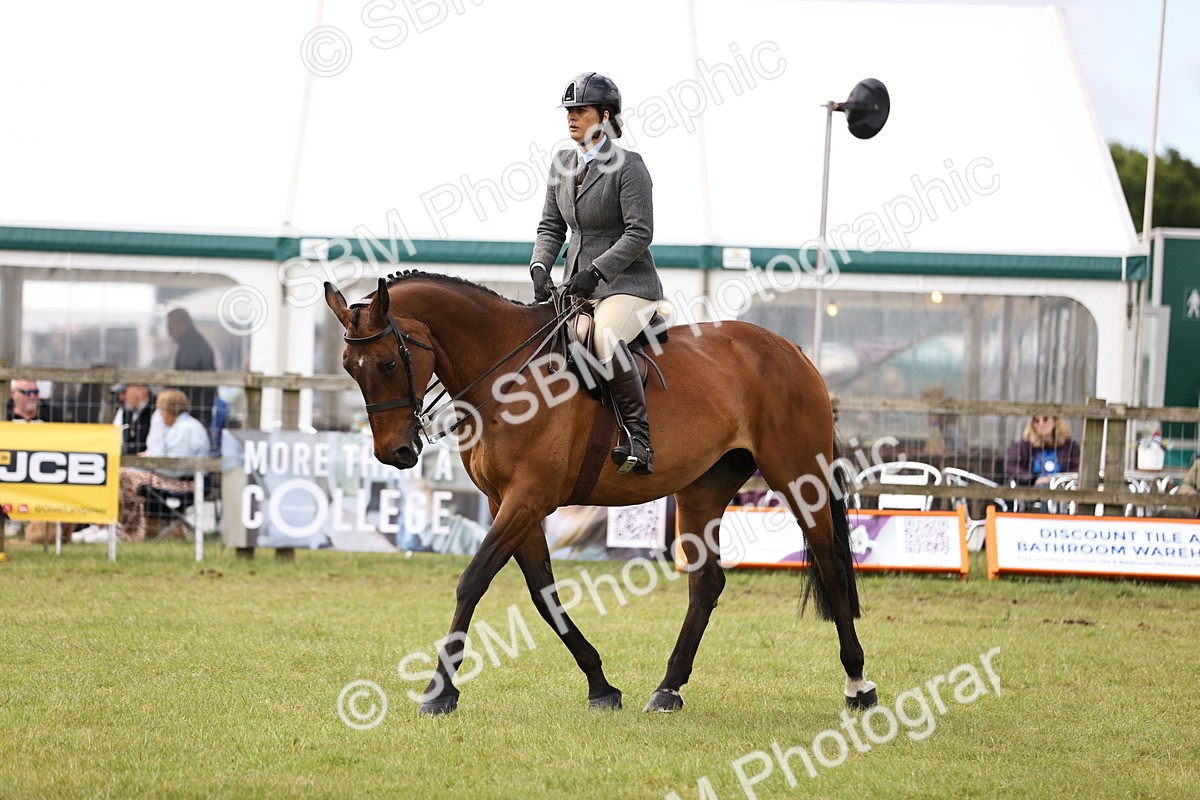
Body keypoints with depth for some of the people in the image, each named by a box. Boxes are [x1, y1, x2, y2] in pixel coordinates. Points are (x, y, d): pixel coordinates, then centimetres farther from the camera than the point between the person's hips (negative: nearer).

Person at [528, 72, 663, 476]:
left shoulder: (628, 166, -10)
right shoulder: (563, 163, 11)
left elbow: (640, 233, -16)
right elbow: (551, 226, 13)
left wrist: (596, 271, -23)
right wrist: (540, 268, -6)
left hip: (628, 285, -8)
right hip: (578, 287, 8)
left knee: (605, 338, -36)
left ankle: (639, 441, -33)